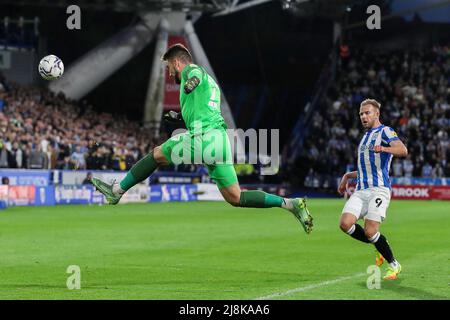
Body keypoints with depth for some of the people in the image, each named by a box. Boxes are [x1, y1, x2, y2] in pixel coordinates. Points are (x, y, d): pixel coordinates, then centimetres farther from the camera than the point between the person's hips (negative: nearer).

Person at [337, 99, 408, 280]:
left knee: (370, 232, -17)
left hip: (378, 189, -7)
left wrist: (383, 148, -37)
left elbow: (403, 150, -20)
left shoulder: (385, 132, 1)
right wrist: (348, 176, 26)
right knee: (345, 223, -14)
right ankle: (379, 247, 8)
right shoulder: (365, 137, 27)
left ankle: (394, 265, 5)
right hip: (361, 191, 7)